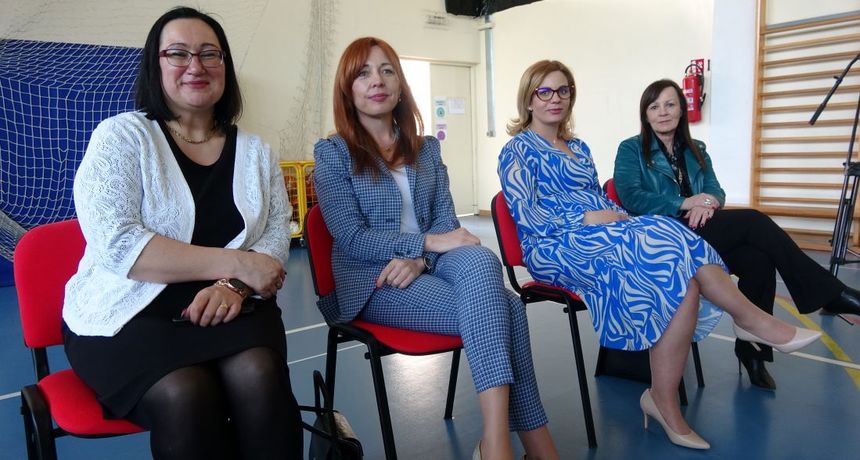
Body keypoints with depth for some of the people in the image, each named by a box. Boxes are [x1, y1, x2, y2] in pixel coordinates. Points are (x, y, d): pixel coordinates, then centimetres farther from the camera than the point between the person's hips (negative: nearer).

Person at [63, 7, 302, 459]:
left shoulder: (255, 152, 10)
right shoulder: (121, 136, -2)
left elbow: (276, 237, 4)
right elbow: (115, 243, -15)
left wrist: (234, 286, -17)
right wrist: (235, 262, -17)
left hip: (228, 307, 3)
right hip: (128, 315, -2)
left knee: (258, 375, -28)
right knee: (185, 395, -30)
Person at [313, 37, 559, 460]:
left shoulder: (426, 148, 15)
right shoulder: (332, 153, 1)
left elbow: (446, 219, 6)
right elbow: (351, 238, -9)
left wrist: (418, 258, -16)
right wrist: (428, 241, -18)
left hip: (428, 263, 4)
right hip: (373, 280, -4)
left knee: (481, 261, -33)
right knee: (502, 308, -26)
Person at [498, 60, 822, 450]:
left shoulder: (578, 148, 24)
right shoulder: (519, 150, 1)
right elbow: (526, 218, -10)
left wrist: (618, 217, -1)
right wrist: (586, 219, -17)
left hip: (602, 238, 7)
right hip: (555, 248, -7)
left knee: (683, 277, -22)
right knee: (672, 246, -26)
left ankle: (666, 403, -19)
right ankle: (752, 319, -8)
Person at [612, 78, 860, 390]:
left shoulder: (695, 150, 22)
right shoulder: (631, 150, 5)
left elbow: (717, 192, 11)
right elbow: (631, 198, -11)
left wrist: (706, 205, -14)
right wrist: (685, 204, -16)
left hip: (699, 230, 6)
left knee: (759, 258, -25)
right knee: (753, 222, -23)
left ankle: (751, 347, -13)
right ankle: (831, 294, -15)